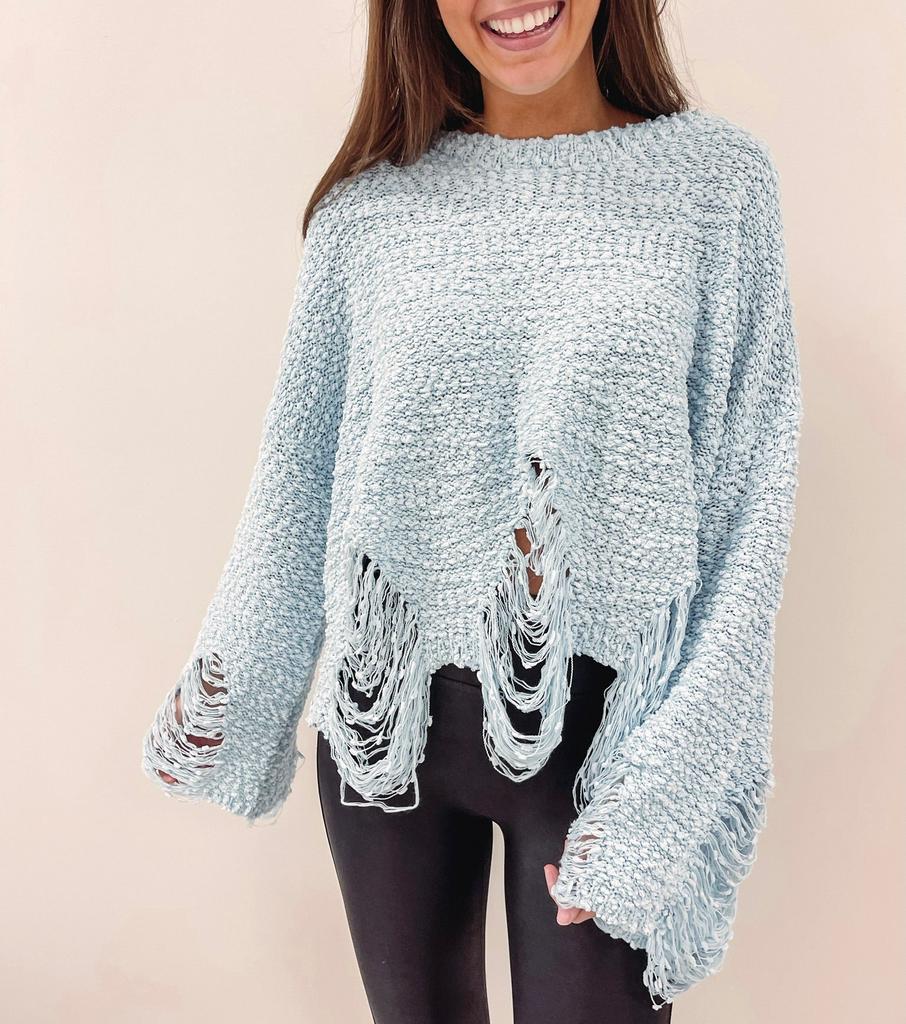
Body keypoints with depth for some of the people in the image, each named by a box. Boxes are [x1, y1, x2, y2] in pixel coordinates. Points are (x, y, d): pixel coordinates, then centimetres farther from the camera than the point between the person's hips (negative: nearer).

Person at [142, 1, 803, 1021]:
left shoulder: (717, 178, -5)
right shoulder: (372, 200, 0)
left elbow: (746, 502, -7)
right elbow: (299, 470, 7)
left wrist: (664, 787, -13)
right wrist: (217, 698, 14)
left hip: (595, 726, -2)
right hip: (386, 715, 2)